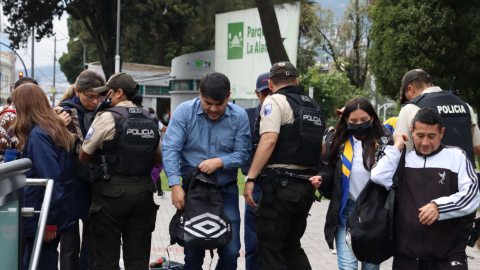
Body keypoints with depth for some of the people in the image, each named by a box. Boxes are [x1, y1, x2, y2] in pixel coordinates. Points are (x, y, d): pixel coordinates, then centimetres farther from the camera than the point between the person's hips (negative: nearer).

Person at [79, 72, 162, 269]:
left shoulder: (107, 117, -9)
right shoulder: (150, 120, 8)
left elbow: (84, 157, -3)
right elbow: (158, 159, 15)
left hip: (112, 193, -5)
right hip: (143, 192, 5)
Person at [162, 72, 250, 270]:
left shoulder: (239, 116, -5)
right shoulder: (184, 112, -7)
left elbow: (242, 154, -4)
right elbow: (170, 149, -14)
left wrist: (219, 162, -23)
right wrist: (175, 185, -24)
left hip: (226, 189, 1)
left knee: (230, 252, -1)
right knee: (193, 252, 6)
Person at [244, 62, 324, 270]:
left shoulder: (275, 101, -6)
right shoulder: (314, 106, 17)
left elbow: (269, 140, -19)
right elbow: (322, 149, 22)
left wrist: (250, 178, -20)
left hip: (281, 185, -7)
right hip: (306, 187, 8)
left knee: (269, 248, 0)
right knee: (292, 245, 19)